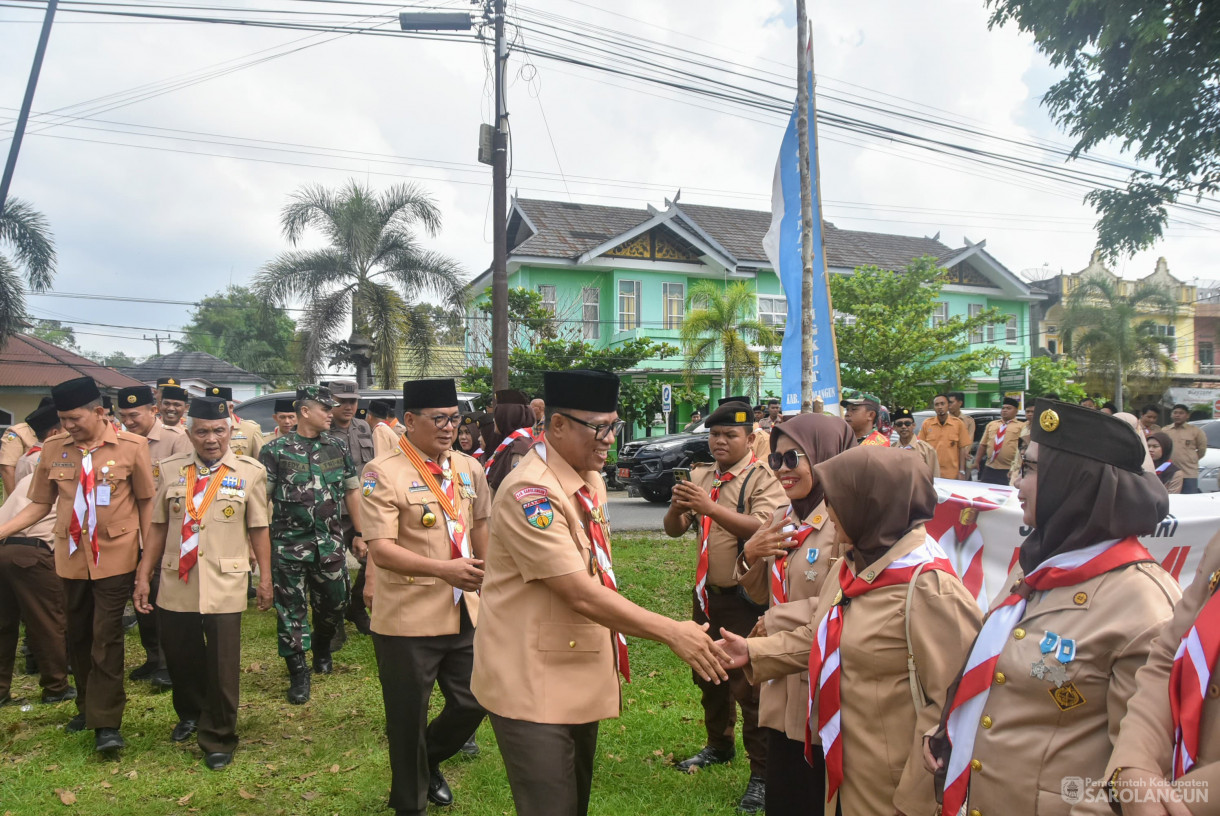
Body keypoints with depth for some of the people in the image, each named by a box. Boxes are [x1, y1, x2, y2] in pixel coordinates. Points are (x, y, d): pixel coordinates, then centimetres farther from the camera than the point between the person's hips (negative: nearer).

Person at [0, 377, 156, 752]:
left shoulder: (132, 446, -9)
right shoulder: (53, 449, -1)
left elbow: (146, 502, -3)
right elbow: (40, 505, 8)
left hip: (115, 557, -4)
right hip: (72, 558, 4)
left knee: (106, 639, -3)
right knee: (79, 636, 16)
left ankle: (106, 723, 6)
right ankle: (88, 707, 34)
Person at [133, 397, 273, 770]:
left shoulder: (250, 472, -2)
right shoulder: (170, 469, 5)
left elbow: (258, 529, 0)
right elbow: (158, 526, 8)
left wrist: (265, 578, 0)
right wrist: (143, 576, 7)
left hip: (224, 585, -3)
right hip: (176, 584, 3)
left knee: (222, 664, 2)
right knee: (179, 655, 16)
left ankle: (218, 738, 22)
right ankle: (190, 714, 45)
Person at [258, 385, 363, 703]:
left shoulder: (338, 448, 6)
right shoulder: (275, 451, -5)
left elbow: (352, 491, 11)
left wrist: (359, 534, 9)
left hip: (330, 543, 3)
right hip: (289, 544, -3)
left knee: (334, 602, 12)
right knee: (291, 608, 4)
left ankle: (322, 646, 42)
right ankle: (298, 673, 17)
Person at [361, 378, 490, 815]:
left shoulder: (468, 468, 5)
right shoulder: (383, 473, -14)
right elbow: (381, 548, -22)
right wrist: (443, 569, -33)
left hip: (464, 612, 6)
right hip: (408, 618, -5)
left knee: (473, 704, 14)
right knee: (408, 717, 9)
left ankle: (429, 761, 44)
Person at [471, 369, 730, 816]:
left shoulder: (590, 479, 5)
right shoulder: (530, 493, -23)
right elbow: (581, 594, -26)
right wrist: (671, 631, -24)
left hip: (582, 676, 9)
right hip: (534, 684, -9)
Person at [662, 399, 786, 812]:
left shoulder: (763, 479, -14)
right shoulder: (700, 476, 4)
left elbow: (763, 529, -30)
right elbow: (673, 530, 2)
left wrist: (710, 507, -39)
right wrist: (678, 506, -20)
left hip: (746, 596, -7)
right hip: (706, 592, 7)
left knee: (748, 685, 0)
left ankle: (762, 772, 15)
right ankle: (718, 746, 43)